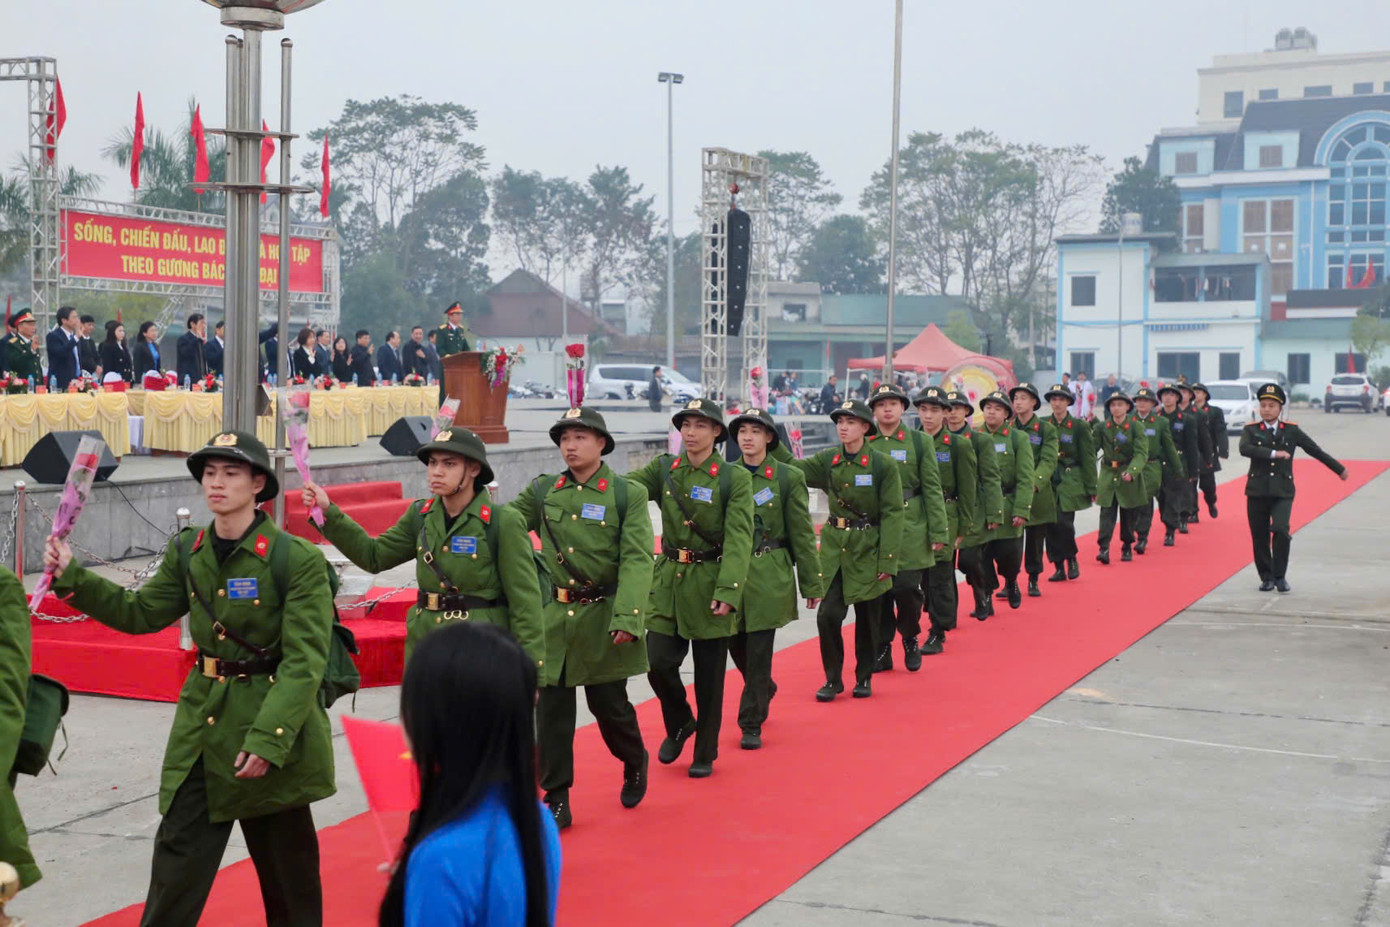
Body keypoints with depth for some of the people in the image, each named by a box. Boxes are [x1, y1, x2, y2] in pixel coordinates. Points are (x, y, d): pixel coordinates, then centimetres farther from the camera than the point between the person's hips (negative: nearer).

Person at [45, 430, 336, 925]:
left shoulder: (299, 560, -15)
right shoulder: (187, 553, 3)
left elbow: (304, 662, -17)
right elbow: (141, 612, 14)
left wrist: (267, 739, -24)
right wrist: (72, 579, 3)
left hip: (277, 726, -4)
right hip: (201, 727, 5)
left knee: (286, 866, 11)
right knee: (177, 860, 4)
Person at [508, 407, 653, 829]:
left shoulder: (627, 495, -6)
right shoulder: (542, 491, 5)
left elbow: (637, 560, -12)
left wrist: (627, 617, -22)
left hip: (603, 618, -3)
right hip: (552, 617, 3)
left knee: (609, 704, 7)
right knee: (551, 708, 3)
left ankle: (635, 764, 37)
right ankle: (556, 800, 12)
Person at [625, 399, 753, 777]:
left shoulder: (734, 478, -7)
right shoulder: (663, 469, 4)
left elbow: (738, 540, -13)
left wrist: (727, 591, -22)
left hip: (710, 585, -3)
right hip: (668, 580, 3)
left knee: (709, 674, 6)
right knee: (659, 663, -3)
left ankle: (705, 753, 23)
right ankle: (680, 724, 27)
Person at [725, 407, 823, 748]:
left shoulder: (788, 478, -3)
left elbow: (802, 534, -1)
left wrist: (812, 583, 0)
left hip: (769, 576, -3)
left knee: (759, 651, -3)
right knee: (736, 646, 9)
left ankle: (751, 725, 8)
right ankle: (765, 690, 39)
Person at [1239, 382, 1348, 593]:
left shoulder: (1291, 430, 5)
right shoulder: (1251, 430, 2)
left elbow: (1315, 450, 13)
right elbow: (1245, 449, -18)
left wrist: (1339, 468, 19)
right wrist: (1273, 453, -24)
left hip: (1283, 491, -1)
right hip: (1257, 491, 1)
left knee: (1280, 530, -19)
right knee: (1259, 537, 4)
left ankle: (1280, 576, -5)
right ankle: (1267, 578, 20)